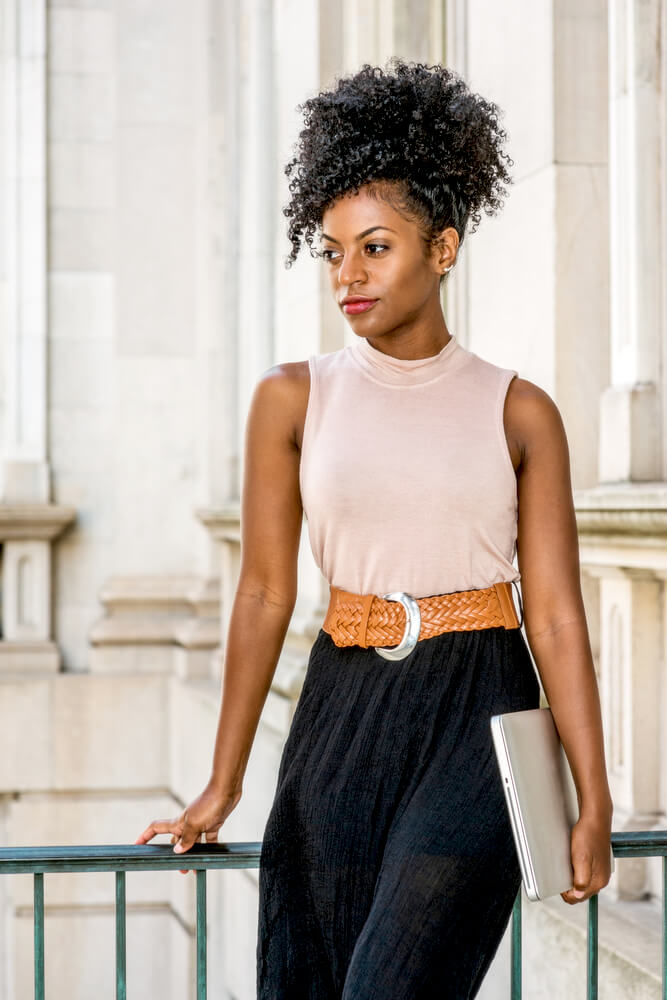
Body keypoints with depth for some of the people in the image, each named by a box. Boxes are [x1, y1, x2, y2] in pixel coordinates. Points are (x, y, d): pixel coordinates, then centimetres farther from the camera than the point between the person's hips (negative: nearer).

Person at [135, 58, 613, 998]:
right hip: (342, 714, 2)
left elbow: (556, 617, 0)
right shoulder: (292, 398, 4)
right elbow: (265, 593, 5)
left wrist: (593, 805, -4)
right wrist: (223, 784, 6)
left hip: (479, 719, -2)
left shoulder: (519, 412, 2)